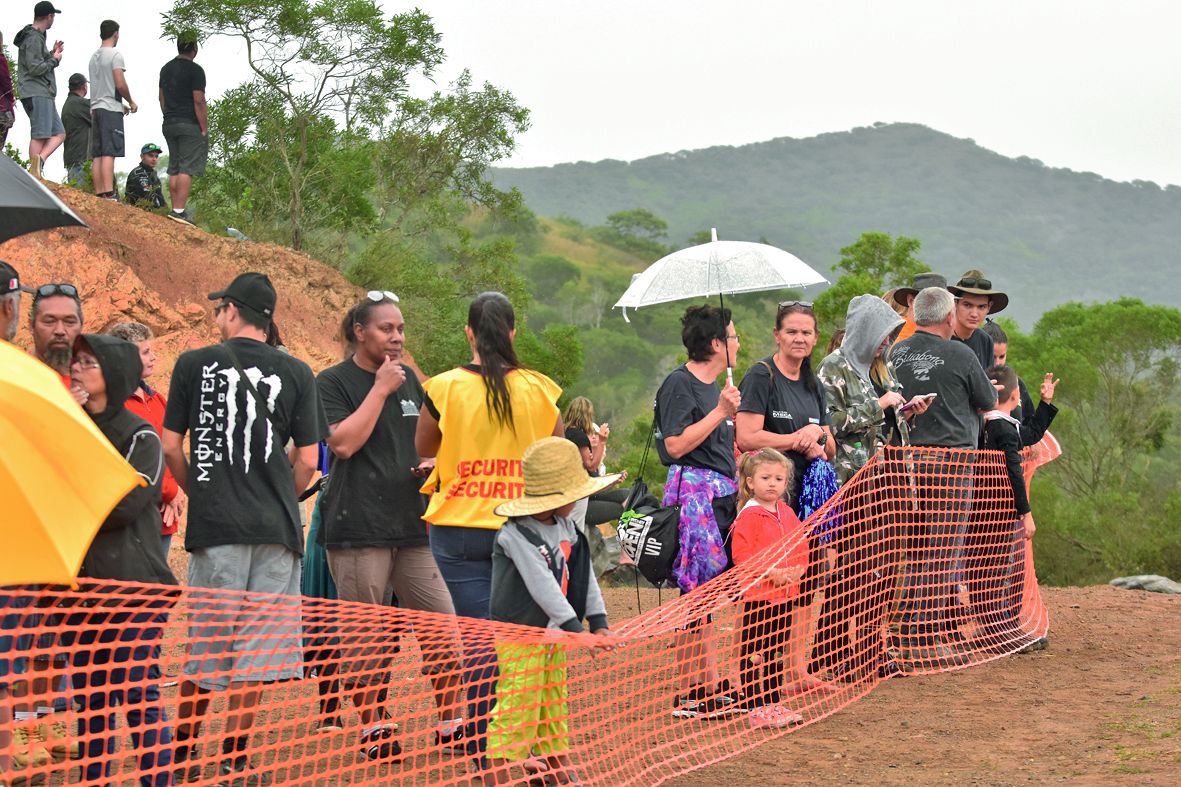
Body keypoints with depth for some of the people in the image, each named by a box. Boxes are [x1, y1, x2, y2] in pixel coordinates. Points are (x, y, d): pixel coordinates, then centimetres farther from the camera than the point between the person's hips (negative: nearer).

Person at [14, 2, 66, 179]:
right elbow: (35, 68, -18)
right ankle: (34, 177, -17)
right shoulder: (33, 38, -12)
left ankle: (39, 160, -10)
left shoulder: (38, 37, 19)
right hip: (37, 93, -10)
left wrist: (52, 53, 16)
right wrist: (54, 59, -5)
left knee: (59, 134, 5)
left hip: (44, 93, 10)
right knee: (39, 135, -13)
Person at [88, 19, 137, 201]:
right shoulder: (115, 54, -7)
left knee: (98, 154, 5)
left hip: (96, 108, 8)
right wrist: (131, 102, 2)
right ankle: (109, 194, -19)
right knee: (109, 153, -13)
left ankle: (99, 193, 3)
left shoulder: (94, 56, 18)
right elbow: (120, 84, -15)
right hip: (111, 110, -8)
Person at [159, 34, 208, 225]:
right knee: (187, 168, -9)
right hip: (190, 125, -8)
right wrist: (204, 129, -10)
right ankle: (179, 210, -15)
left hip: (169, 124, 8)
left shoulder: (166, 69, 14)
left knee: (174, 169, 11)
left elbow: (162, 98, 18)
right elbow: (199, 102, -14)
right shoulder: (195, 70, -11)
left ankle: (176, 208, 12)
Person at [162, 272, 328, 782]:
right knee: (257, 645, 3)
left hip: (214, 524, 0)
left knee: (206, 642, 10)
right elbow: (308, 460, 4)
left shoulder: (194, 364, 3)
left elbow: (171, 445, 5)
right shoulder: (296, 373, 5)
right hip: (276, 528, 0)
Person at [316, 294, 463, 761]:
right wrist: (380, 389, -12)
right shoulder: (332, 383, -2)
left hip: (410, 525, 6)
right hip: (357, 527, -5)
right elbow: (343, 442, -15)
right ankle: (371, 727, 11)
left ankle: (450, 724, 11)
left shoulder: (408, 380, 16)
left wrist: (431, 462, 6)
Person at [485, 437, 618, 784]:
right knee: (516, 708, -8)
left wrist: (598, 622, 2)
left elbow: (582, 576, 9)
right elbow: (542, 586, -26)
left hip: (553, 634, 9)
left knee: (555, 707, 18)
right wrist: (576, 628, -27)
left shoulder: (565, 526, 6)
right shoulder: (517, 534, -21)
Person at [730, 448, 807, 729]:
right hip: (756, 593, -8)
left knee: (778, 652, 14)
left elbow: (801, 546, 17)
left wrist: (796, 570, -1)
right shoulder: (748, 515, -11)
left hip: (784, 594, 8)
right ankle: (755, 709, -3)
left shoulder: (788, 514, 12)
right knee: (752, 653, -4)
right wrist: (770, 571, -22)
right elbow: (741, 554, -18)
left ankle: (774, 704, 23)